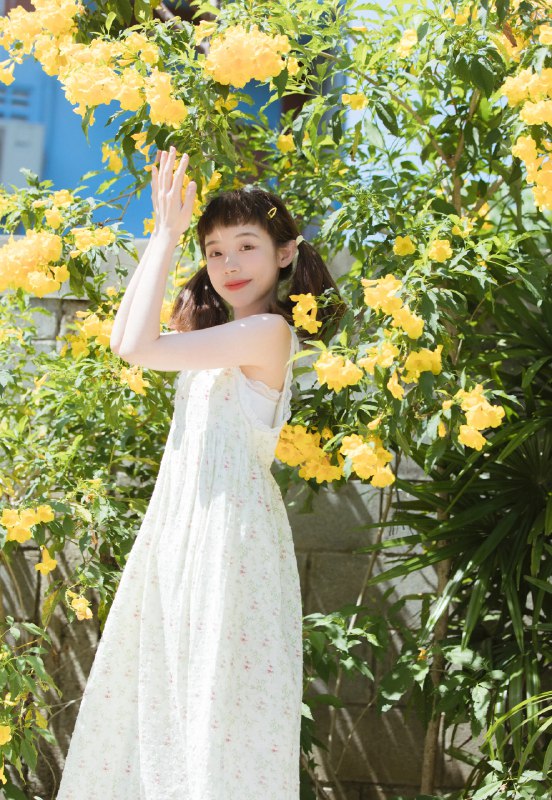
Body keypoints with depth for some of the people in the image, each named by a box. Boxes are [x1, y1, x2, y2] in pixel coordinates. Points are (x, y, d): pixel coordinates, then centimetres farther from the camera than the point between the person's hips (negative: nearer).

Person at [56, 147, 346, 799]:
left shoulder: (268, 331, -13)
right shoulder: (221, 333, 16)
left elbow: (139, 348, -19)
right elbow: (125, 335, 18)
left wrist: (169, 236, -13)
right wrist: (161, 236, 11)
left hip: (230, 521, -9)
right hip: (181, 517, 9)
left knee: (220, 696, -6)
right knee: (167, 690, 11)